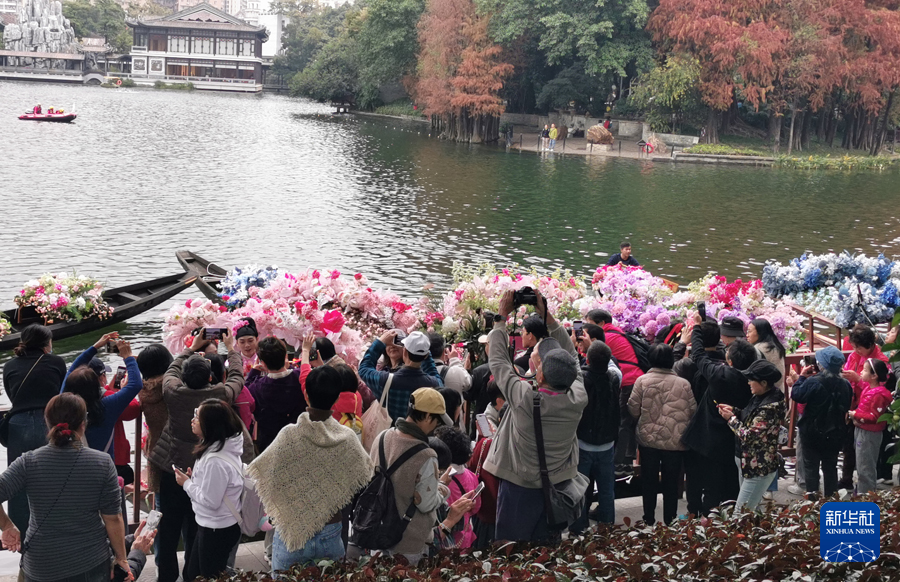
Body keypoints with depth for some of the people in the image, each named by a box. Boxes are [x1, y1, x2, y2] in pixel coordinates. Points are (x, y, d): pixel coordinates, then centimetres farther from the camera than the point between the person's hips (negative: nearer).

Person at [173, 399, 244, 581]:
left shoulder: (216, 460, -30)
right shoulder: (224, 447, 0)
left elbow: (210, 501, -26)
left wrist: (186, 483, -13)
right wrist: (194, 478, 1)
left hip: (216, 530, -10)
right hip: (213, 525, 10)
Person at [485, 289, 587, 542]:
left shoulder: (525, 398, -27)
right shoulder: (578, 400, -18)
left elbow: (498, 360, -13)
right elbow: (572, 357, -1)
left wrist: (502, 316, -2)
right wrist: (547, 315, 1)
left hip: (519, 488, -4)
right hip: (558, 484, 4)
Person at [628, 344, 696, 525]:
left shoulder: (642, 381, -10)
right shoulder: (683, 384, -7)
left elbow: (633, 409, -6)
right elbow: (693, 411, 0)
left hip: (649, 440, 0)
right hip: (675, 442, 0)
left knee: (649, 482, 14)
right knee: (671, 483, 13)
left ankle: (649, 520, 20)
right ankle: (669, 522, 20)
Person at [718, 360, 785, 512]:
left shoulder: (770, 407, -26)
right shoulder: (761, 397, 4)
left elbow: (749, 435, -25)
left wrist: (730, 418, -12)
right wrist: (734, 411, 0)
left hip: (760, 467, -10)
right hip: (748, 462, 10)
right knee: (749, 510, 19)